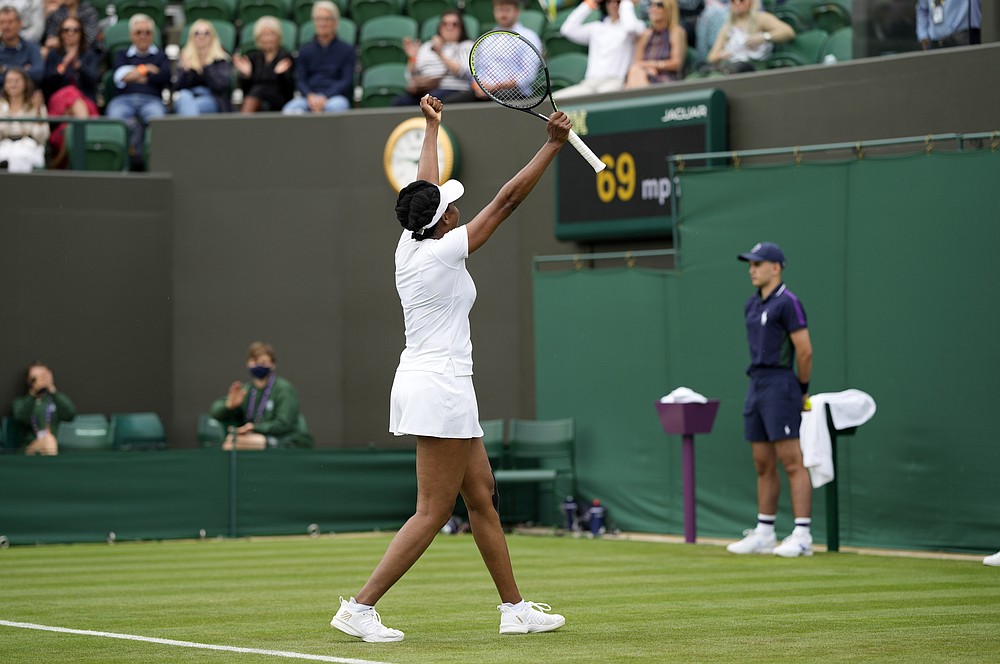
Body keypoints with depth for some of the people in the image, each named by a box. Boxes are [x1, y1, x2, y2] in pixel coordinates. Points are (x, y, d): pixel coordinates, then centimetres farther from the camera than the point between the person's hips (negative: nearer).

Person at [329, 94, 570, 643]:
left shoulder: (409, 246, 4)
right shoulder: (443, 252, -16)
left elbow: (426, 191, 22)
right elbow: (507, 200, -15)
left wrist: (431, 127, 35)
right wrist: (552, 145, -10)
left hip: (426, 386, 10)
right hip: (441, 388, -10)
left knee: (483, 497, 14)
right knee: (432, 514, -6)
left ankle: (515, 608, 20)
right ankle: (360, 607, -8)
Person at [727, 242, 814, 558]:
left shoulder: (787, 303, -10)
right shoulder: (752, 305, 16)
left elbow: (805, 351, -12)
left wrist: (802, 390, -3)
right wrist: (759, 381, 14)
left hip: (779, 386, -9)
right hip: (756, 386, 9)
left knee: (792, 463, -10)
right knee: (763, 466, 11)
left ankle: (802, 535, -11)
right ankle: (764, 534, 16)